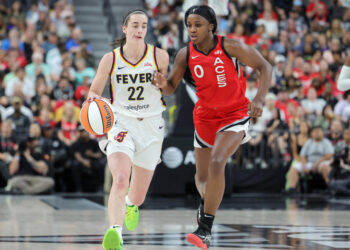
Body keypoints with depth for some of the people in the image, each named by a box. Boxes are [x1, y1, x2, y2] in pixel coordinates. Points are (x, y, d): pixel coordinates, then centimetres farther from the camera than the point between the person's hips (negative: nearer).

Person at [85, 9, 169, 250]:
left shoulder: (159, 56, -4)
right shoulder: (110, 59, -5)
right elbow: (95, 90, 5)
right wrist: (93, 99, -15)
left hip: (151, 126, 1)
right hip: (121, 124, -1)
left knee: (137, 197, 11)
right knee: (120, 179, -29)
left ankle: (131, 203, 49)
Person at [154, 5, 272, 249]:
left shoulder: (230, 46, -16)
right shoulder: (185, 55, -7)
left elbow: (264, 67, -10)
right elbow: (172, 86, 2)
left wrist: (259, 99, -23)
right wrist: (163, 84, -23)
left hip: (235, 115, -4)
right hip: (205, 116, 4)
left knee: (216, 163, -26)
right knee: (202, 176, 14)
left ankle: (205, 229, -21)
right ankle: (207, 202, 52)